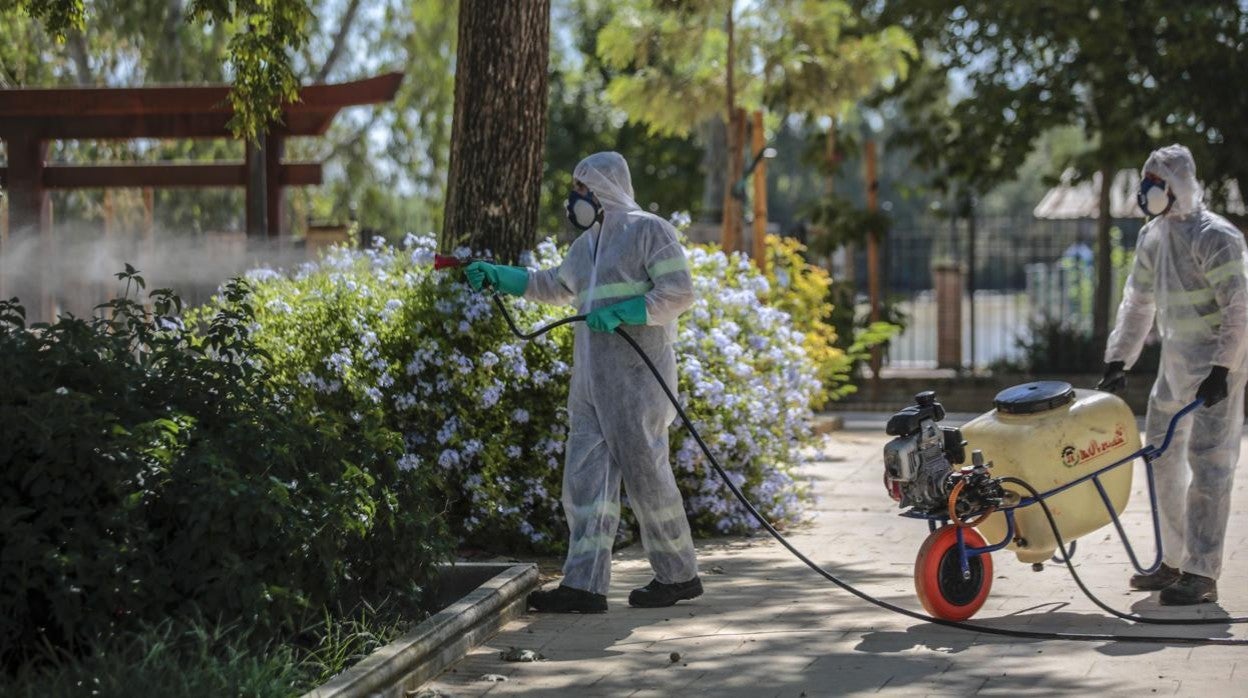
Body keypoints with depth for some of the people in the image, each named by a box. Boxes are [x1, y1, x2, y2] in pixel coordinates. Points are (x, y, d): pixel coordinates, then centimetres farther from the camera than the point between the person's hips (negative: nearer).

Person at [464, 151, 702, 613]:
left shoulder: (649, 231, -3)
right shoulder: (588, 244, 23)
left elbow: (679, 293, -11)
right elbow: (555, 285, 38)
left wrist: (623, 313, -19)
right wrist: (496, 275, 31)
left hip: (636, 374, -8)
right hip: (591, 378, 8)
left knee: (646, 473, -4)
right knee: (586, 475, -1)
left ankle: (679, 575, 8)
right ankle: (584, 584, -5)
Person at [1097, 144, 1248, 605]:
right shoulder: (1152, 237, 10)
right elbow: (1138, 302, 18)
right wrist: (1118, 359, 13)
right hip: (1175, 364, 9)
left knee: (1208, 463, -10)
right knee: (1163, 458, 12)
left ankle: (1202, 573, -10)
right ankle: (1174, 561, 23)